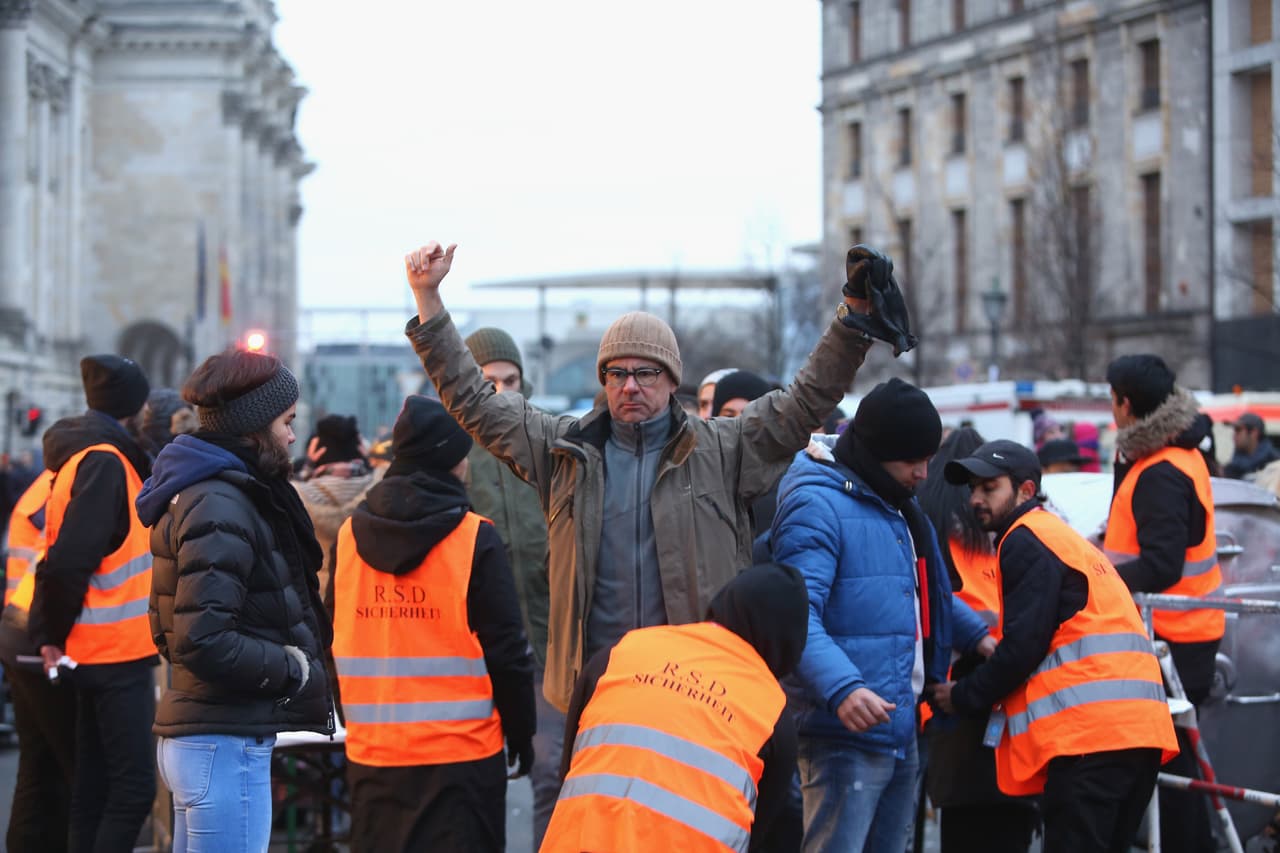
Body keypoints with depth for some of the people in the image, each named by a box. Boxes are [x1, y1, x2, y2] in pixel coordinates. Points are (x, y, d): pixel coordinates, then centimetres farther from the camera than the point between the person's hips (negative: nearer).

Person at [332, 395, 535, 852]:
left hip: (371, 753, 4)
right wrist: (521, 733, 4)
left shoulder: (349, 535, 4)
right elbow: (506, 649, -7)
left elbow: (332, 640, 12)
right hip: (461, 752, -4)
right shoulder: (475, 540, -9)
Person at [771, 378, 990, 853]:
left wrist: (975, 634, 21)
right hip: (847, 729, -10)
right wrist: (841, 689, -38)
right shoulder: (817, 504, -15)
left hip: (902, 725, 10)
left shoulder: (896, 502, 17)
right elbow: (798, 615, -26)